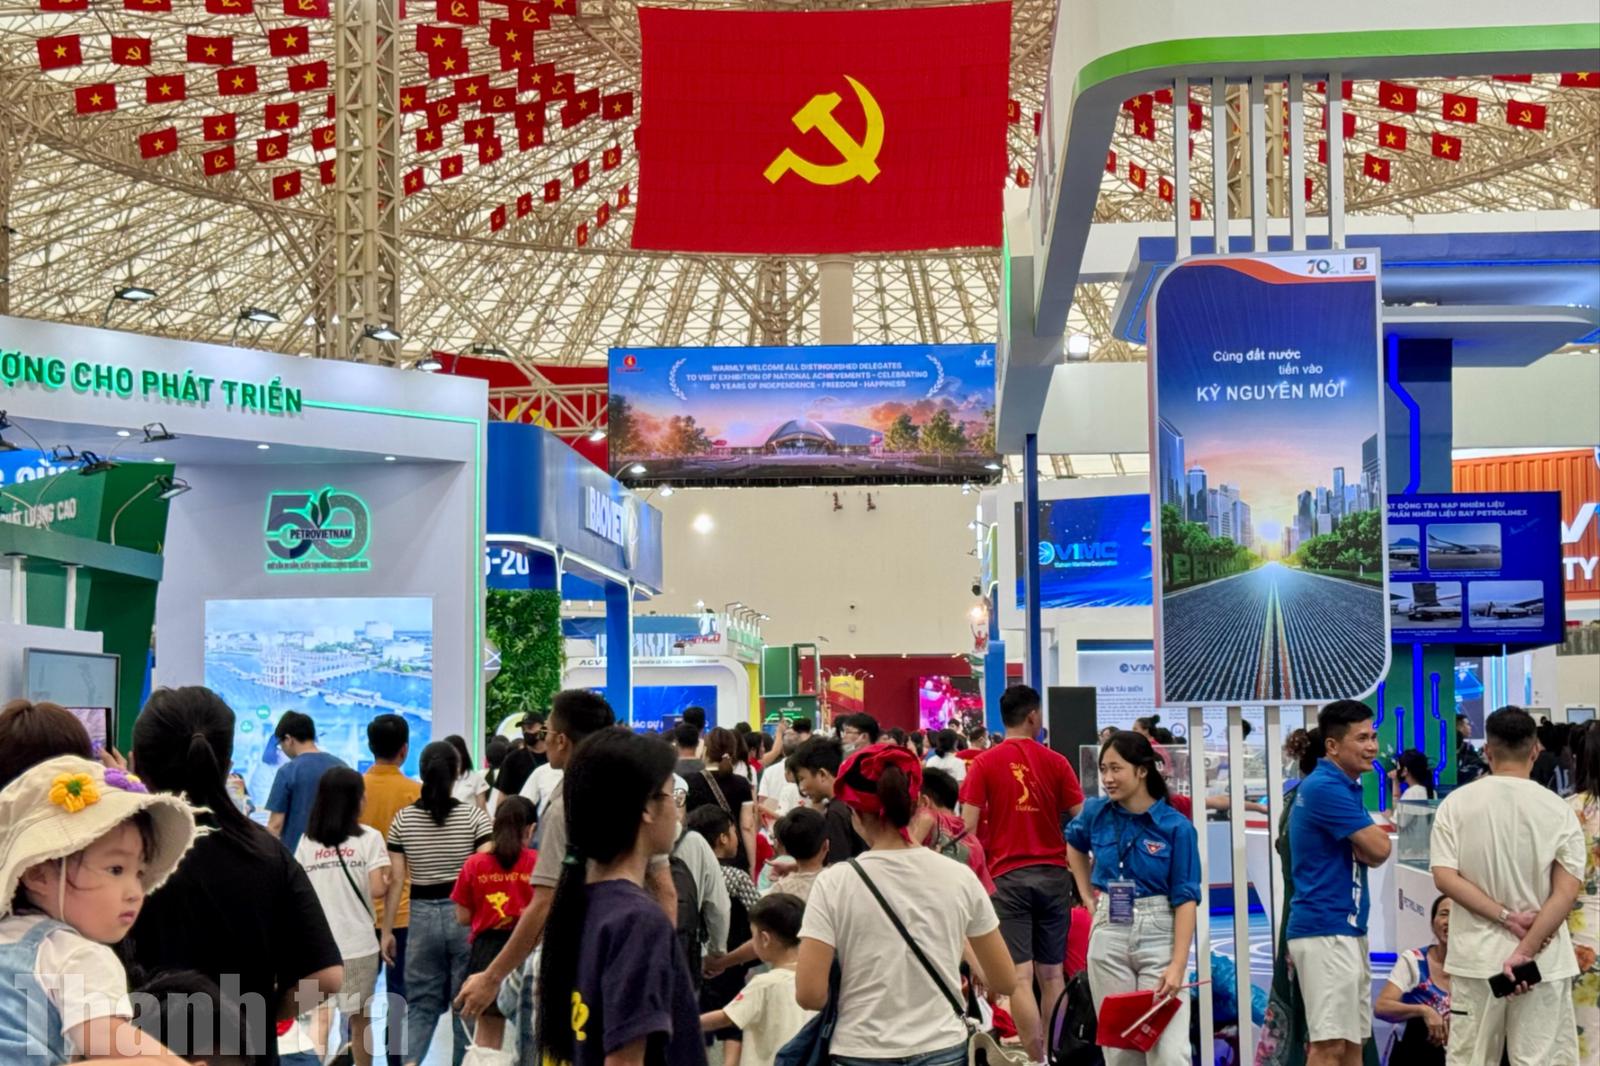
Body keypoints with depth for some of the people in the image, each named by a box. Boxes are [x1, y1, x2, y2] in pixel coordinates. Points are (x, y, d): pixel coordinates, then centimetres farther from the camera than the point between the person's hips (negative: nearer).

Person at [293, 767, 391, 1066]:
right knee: (360, 1019, 11)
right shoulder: (369, 837, -5)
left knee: (320, 1017, 2)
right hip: (358, 942, -2)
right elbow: (377, 890, -10)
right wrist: (387, 883, 10)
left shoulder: (307, 841, 4)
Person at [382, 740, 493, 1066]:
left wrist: (387, 930, 7)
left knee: (421, 1004, 11)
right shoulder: (473, 815, -6)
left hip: (423, 916, 2)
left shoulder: (402, 820, 0)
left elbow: (395, 881, 0)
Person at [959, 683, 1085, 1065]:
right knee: (1052, 973, 12)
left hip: (1007, 875, -2)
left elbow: (968, 826, -6)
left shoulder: (984, 764, -3)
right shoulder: (1056, 762, 0)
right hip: (1053, 874, 2)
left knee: (1020, 975, -4)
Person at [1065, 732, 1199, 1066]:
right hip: (1108, 936, 3)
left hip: (1159, 935, -3)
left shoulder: (1176, 827, -9)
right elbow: (1074, 845, 25)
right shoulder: (1096, 813, 2)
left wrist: (1178, 965, -17)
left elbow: (1185, 899, -10)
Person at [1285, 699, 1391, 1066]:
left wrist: (1364, 841, -9)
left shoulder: (1345, 788, 17)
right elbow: (1380, 849, -17)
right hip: (1326, 929, -10)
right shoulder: (1326, 788, -15)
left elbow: (1371, 854, 12)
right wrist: (1372, 836, 5)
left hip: (1349, 928, 10)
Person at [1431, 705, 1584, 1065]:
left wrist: (1507, 918, -8)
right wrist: (1526, 950, -10)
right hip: (1544, 961, -1)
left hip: (1477, 957, 1)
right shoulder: (1557, 809, -3)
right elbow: (1566, 892, -9)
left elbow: (1445, 877, -8)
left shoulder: (1457, 803, -2)